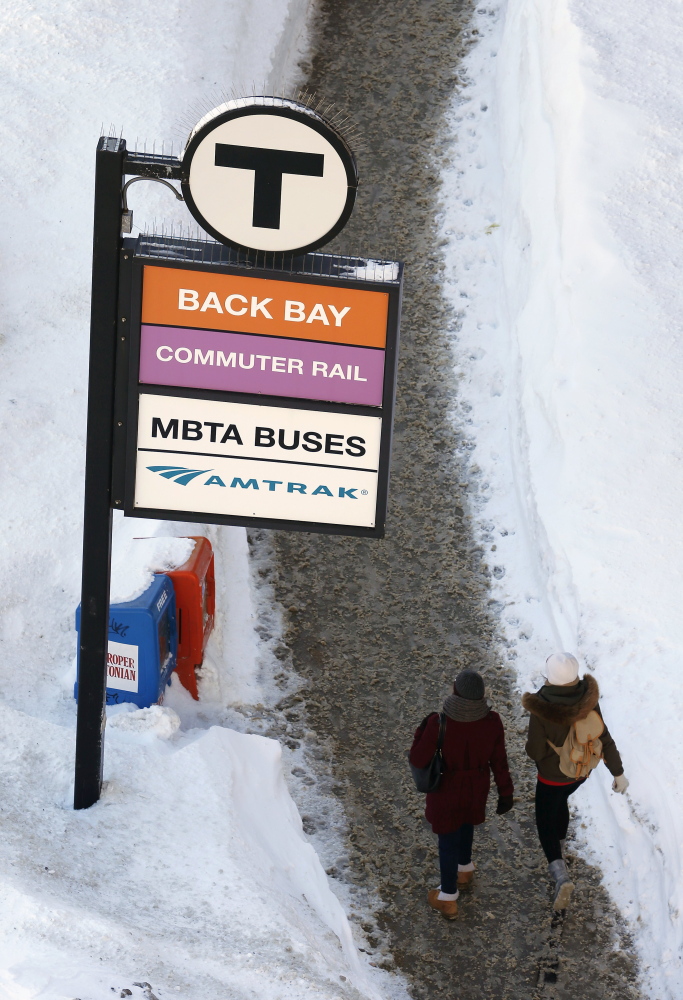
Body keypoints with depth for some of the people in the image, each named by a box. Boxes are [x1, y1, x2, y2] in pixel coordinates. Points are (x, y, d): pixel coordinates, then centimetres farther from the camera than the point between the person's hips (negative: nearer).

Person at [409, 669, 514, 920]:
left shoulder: (439, 724, -35)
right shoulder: (492, 722, -26)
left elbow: (418, 760, -23)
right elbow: (499, 761, -13)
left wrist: (422, 730, -7)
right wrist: (506, 793, 2)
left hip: (446, 790, -3)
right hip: (476, 787, 3)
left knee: (448, 839, 20)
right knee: (465, 823, 34)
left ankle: (448, 900, 38)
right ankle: (464, 869, 60)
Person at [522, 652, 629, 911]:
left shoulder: (541, 710, -32)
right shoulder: (587, 700, -21)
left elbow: (535, 752, -23)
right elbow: (605, 740, -13)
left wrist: (531, 744, 1)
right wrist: (618, 772, -2)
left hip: (552, 777, -5)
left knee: (545, 823, 14)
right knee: (560, 802, 33)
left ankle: (561, 876, -5)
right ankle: (558, 852, 52)